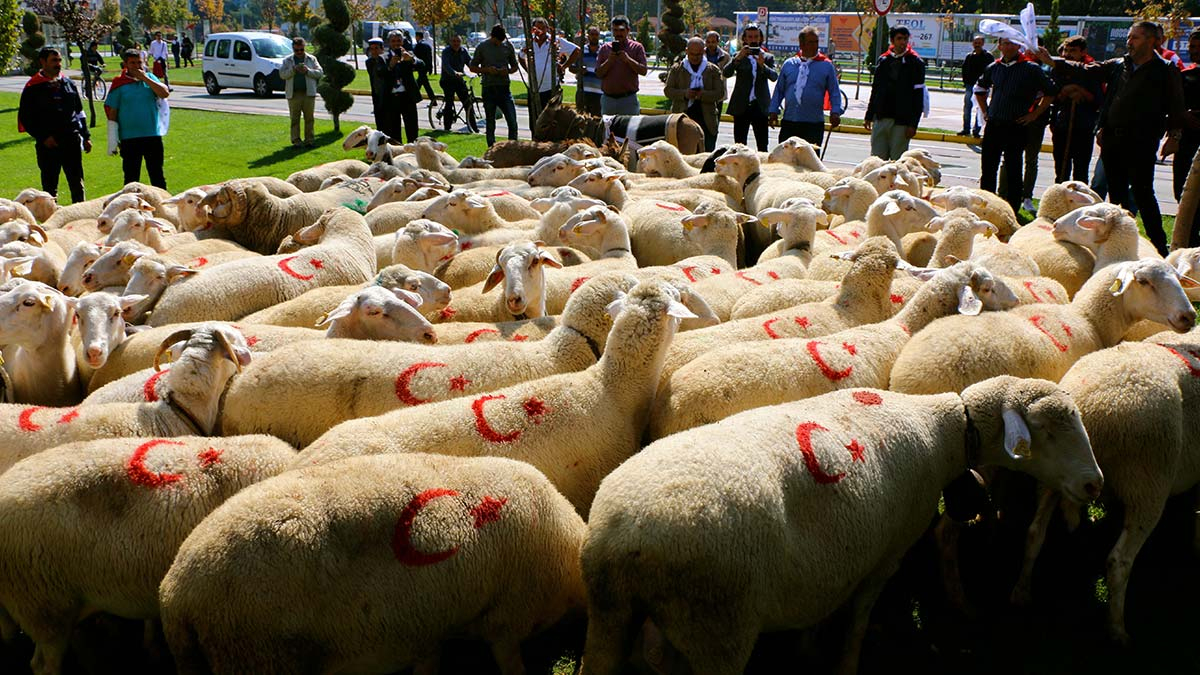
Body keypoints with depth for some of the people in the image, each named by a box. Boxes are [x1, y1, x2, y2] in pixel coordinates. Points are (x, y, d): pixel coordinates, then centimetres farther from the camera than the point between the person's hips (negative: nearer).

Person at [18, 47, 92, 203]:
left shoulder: (69, 84, 12)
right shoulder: (33, 88, -2)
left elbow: (79, 112, 18)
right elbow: (25, 118, -3)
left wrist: (86, 136, 12)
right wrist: (43, 137, -11)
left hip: (72, 141, 3)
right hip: (48, 144, -3)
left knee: (77, 184, 5)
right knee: (50, 186, 4)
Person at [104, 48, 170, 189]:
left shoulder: (150, 78, 7)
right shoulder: (119, 84, 0)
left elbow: (165, 93, -10)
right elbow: (112, 112, 1)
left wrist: (145, 78, -12)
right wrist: (112, 140, -3)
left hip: (153, 135, 2)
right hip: (129, 138, -2)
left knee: (157, 175, 8)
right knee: (131, 177, 6)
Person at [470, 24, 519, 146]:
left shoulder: (508, 45, 5)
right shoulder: (482, 47, 0)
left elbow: (514, 66, 14)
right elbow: (473, 67, 6)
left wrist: (507, 71, -9)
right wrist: (487, 70, -12)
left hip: (504, 89, 1)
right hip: (488, 89, -1)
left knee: (512, 123, -8)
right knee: (490, 124, 5)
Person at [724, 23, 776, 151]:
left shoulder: (768, 58, 9)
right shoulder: (738, 57, 8)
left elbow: (774, 77, -7)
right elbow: (726, 73, -8)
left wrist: (762, 65, -25)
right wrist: (738, 58, -21)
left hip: (760, 107, 0)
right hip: (741, 107, 0)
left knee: (762, 147, -3)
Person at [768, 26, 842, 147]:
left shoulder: (826, 66, 4)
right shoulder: (789, 64, 10)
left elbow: (834, 92, 4)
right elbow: (779, 90, 14)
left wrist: (835, 112, -10)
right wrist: (773, 110, 6)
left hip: (814, 124, -2)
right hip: (789, 122, 2)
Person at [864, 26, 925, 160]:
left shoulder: (915, 63, -2)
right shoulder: (883, 60, 11)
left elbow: (919, 96, -5)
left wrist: (913, 124, -11)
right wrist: (869, 116, 15)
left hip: (901, 121, -4)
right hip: (880, 119, 4)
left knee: (898, 161, -3)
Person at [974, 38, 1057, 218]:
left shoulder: (1031, 69, -5)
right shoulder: (993, 68, 9)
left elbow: (1051, 92, 0)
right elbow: (979, 89, 26)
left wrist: (1034, 115, -3)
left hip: (1016, 127, -4)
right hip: (993, 126, 4)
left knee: (1013, 171, 1)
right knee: (988, 168, 9)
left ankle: (1012, 209, 8)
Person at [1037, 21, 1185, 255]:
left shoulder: (1166, 71, 1)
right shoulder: (1118, 65, 13)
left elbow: (1176, 107, 2)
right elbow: (1086, 70, 13)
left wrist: (1174, 135, -7)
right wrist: (1052, 61, 6)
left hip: (1141, 142, -6)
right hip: (1113, 139, 6)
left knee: (1143, 193, -9)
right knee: (1116, 192, 10)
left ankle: (1159, 246, -3)